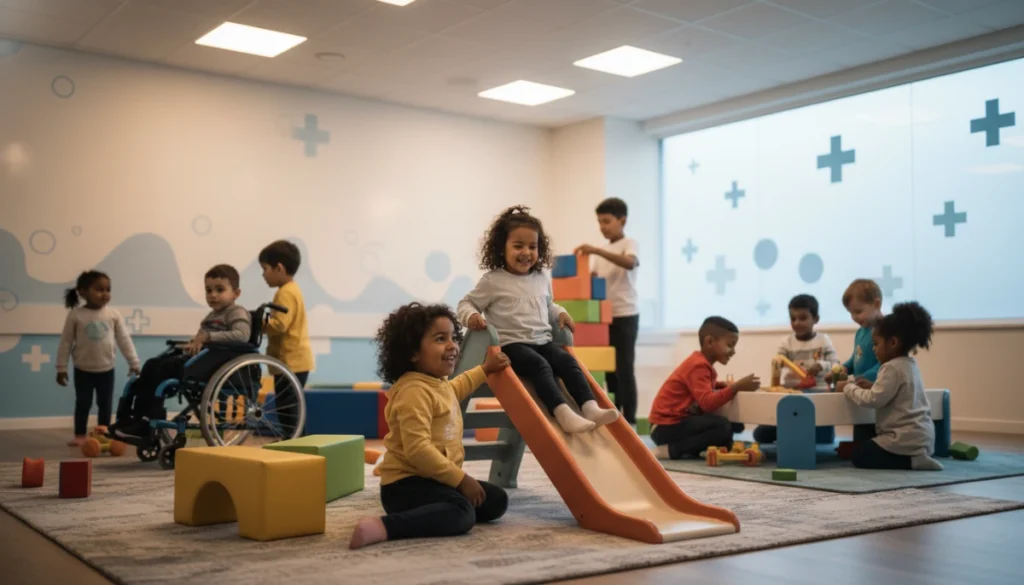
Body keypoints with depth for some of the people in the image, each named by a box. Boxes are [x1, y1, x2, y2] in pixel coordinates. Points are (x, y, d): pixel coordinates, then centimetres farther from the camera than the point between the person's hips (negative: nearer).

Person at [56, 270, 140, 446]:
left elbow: (124, 339, -1)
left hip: (106, 369, 2)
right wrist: (61, 368, -3)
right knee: (83, 403, 5)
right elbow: (66, 342, -4)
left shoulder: (113, 315, -4)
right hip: (83, 370, -2)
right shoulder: (76, 315, -9)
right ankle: (80, 435, 16)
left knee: (106, 404, 8)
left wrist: (133, 362, -2)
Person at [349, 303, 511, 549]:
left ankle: (428, 513, 9)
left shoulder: (439, 383, 12)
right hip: (407, 484, -10)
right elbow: (418, 450, -30)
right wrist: (461, 478, -24)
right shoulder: (414, 392, -22)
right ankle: (384, 527, -36)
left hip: (432, 479, 10)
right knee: (462, 514, -34)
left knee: (496, 501, 11)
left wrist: (485, 369, 46)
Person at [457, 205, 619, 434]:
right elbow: (466, 303, 2)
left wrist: (560, 313, 14)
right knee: (540, 366, -31)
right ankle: (563, 414, -45)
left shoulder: (542, 279, 15)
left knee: (568, 361, -20)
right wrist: (471, 316, -20)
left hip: (543, 341, 6)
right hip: (511, 344, -6)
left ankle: (590, 407, -30)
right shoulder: (493, 281, -2)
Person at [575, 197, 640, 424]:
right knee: (609, 369, 10)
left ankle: (629, 420, -1)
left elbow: (630, 263, -28)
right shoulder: (602, 252, 16)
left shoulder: (630, 244, -6)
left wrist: (596, 250, -36)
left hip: (625, 316, -7)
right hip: (604, 315, 7)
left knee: (624, 369, -6)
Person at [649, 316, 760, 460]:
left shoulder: (702, 362, 12)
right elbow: (708, 403, -30)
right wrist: (737, 387, -33)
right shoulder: (698, 366, -19)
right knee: (722, 426, -27)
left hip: (678, 421, 10)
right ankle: (671, 450, -18)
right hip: (667, 426, -10)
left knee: (736, 424, 7)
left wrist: (729, 386, 2)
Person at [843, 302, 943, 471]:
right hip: (921, 436, 10)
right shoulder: (910, 365, 14)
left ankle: (912, 460, -12)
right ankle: (917, 456, 6)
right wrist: (873, 386, 11)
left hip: (907, 438, -10)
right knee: (867, 446, 22)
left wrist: (848, 388, -8)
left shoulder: (892, 368, -16)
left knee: (860, 454, -4)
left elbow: (873, 400, -20)